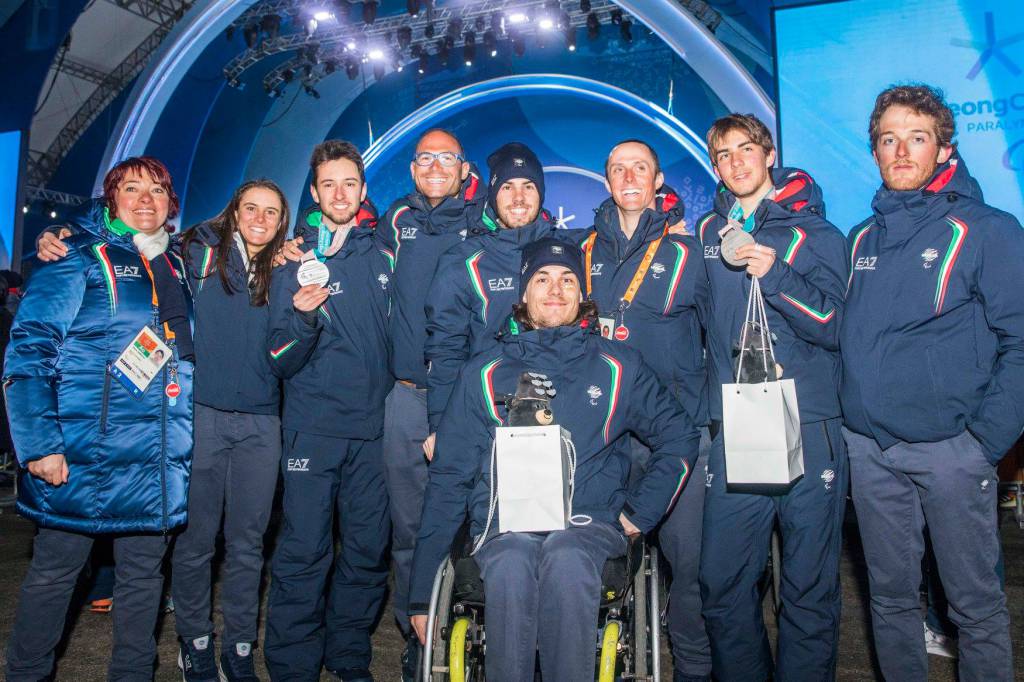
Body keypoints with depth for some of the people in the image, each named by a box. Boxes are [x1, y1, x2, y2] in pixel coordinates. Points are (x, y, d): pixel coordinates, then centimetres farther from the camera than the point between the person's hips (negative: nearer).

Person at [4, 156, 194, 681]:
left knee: (144, 571, 13)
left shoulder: (176, 268, 14)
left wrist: (185, 434, 11)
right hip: (85, 454, -5)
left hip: (160, 459, 5)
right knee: (55, 569, 8)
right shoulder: (80, 259, -3)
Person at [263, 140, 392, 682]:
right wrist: (302, 316, -24)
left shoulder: (383, 258, 8)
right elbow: (281, 363, -6)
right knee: (303, 553, -2)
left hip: (373, 426, 3)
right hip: (313, 428, -3)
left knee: (368, 550, 8)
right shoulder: (295, 262, -1)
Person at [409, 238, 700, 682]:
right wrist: (421, 590, 7)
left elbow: (678, 438, 17)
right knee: (509, 566, -33)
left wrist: (640, 514, 3)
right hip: (504, 528, 1)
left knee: (566, 560, -34)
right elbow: (450, 477, 9)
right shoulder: (484, 373, 10)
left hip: (588, 527, 0)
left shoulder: (617, 367, 11)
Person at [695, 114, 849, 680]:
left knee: (809, 585, 5)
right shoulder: (706, 234, 12)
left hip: (809, 432, -2)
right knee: (722, 582, 6)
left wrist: (774, 274, -18)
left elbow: (833, 327, -6)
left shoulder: (815, 233, 4)